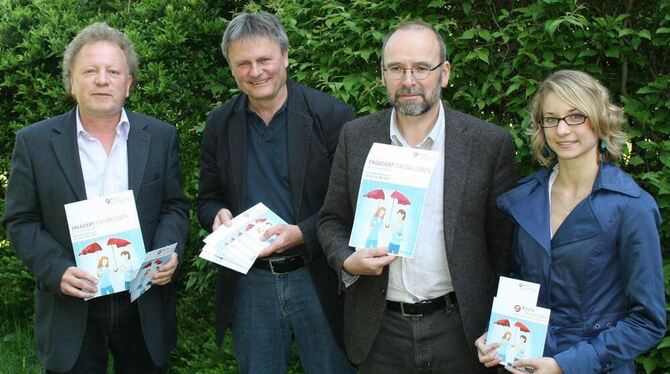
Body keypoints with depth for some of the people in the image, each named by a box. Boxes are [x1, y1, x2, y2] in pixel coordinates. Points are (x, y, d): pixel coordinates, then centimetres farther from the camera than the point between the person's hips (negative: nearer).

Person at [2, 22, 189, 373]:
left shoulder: (160, 136, 1)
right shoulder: (34, 142, -3)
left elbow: (174, 207, 7)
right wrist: (57, 270, -17)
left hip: (146, 307, 2)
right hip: (71, 312, -1)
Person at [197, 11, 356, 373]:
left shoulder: (332, 115, -9)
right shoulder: (219, 124, 4)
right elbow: (208, 200, 12)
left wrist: (302, 233, -22)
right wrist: (219, 215, -11)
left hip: (317, 279, -3)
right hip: (249, 283, 3)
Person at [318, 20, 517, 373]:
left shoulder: (490, 143, -8)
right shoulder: (355, 137, -1)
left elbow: (502, 241, -2)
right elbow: (331, 220, 7)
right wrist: (348, 261, -13)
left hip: (458, 328, -1)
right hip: (380, 329, 2)